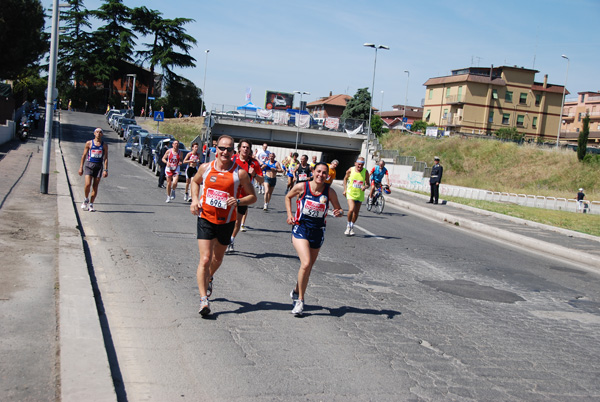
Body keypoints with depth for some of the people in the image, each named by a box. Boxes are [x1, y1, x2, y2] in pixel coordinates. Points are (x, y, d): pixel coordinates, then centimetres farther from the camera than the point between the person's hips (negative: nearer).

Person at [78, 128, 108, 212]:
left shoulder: (104, 145, 7)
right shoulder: (89, 143, 5)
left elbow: (105, 158, 6)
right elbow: (84, 156, 8)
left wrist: (106, 170, -4)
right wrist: (81, 167, 3)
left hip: (99, 166, 1)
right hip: (89, 165, -1)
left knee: (95, 187, 0)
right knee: (88, 184, -15)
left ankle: (91, 205, 8)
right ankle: (86, 199, 11)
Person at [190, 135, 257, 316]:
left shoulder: (240, 173, -9)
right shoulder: (205, 167, -2)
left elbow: (253, 197, -2)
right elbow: (195, 181, 20)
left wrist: (238, 201, -21)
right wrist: (195, 199, 3)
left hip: (226, 221, 1)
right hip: (205, 219, -1)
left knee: (217, 258, 20)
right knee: (205, 259, -12)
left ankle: (208, 278, 52)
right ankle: (203, 299, -8)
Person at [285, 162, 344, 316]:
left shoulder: (330, 192, -6)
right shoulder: (301, 187, -8)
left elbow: (339, 209, 4)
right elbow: (288, 197, 11)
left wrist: (339, 213, -19)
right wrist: (289, 214, 0)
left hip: (318, 232, 3)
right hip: (300, 229, -3)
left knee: (308, 267, 13)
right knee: (306, 263, -20)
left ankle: (296, 290, 40)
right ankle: (300, 299, -3)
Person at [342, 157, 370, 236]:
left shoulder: (365, 172, -6)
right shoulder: (350, 170, -7)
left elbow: (367, 184, 4)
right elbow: (345, 179, 10)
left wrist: (365, 187, -20)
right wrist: (345, 190, 3)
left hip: (360, 195, 2)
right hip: (351, 193, -2)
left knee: (356, 212, 10)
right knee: (351, 209, -20)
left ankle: (352, 226, 33)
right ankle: (348, 226, 2)